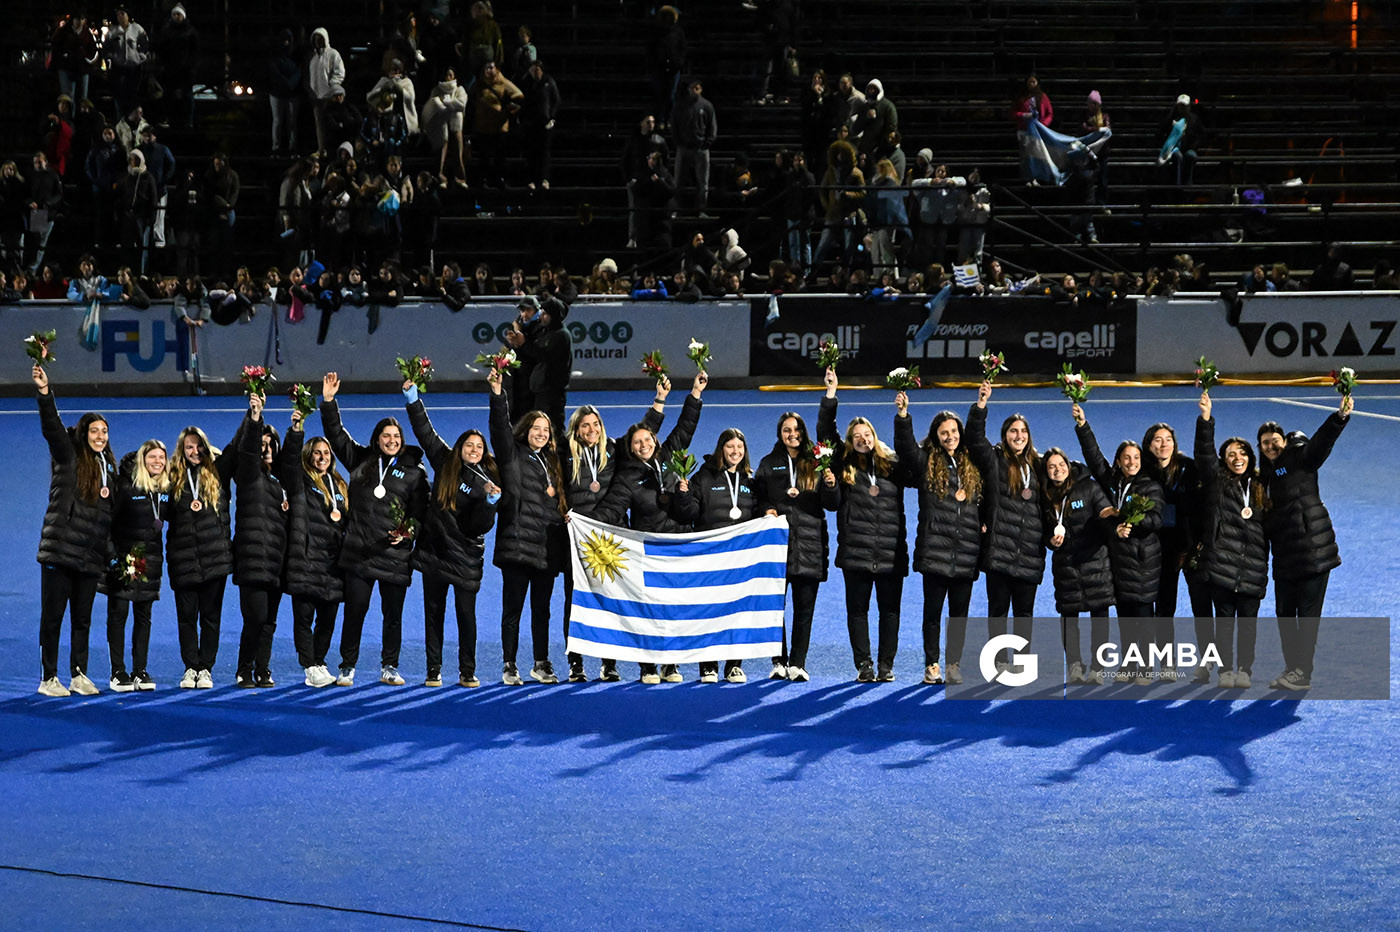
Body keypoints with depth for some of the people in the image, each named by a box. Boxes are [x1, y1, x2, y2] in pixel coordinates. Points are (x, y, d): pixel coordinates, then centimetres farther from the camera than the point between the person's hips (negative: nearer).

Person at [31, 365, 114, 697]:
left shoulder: (109, 469, 16)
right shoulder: (68, 457, 0)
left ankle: (78, 675, 18)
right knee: (52, 616, -2)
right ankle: (49, 678, 2)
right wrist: (45, 393, -33)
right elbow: (51, 426, -17)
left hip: (91, 556, 5)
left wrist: (112, 554, 14)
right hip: (60, 550, -5)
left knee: (82, 619, 9)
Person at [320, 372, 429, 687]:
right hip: (359, 551, 1)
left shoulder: (414, 471, 7)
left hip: (395, 553, -1)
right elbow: (336, 434, 12)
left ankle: (389, 667, 16)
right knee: (355, 610, 1)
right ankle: (347, 668, 9)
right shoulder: (361, 461, 11)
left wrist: (410, 530, -13)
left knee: (393, 614, 4)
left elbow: (420, 508, 5)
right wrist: (329, 401, 3)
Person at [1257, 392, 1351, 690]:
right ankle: (1292, 668, 19)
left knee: (1308, 611, -4)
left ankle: (1303, 672, -2)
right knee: (1284, 612, 11)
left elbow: (1322, 441, -20)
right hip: (1284, 556, 8)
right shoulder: (1266, 473, 17)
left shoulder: (1300, 458, -3)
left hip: (1312, 549, -8)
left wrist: (1341, 416, -37)